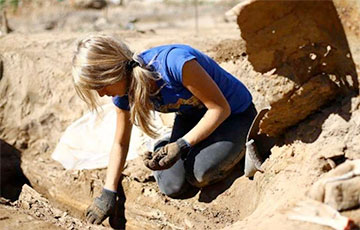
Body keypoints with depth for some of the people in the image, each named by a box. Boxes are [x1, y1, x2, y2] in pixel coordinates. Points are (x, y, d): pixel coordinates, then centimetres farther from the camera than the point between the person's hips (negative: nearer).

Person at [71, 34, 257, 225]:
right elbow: (120, 143, 1)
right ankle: (161, 149, 15)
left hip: (234, 114, -5)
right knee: (172, 187, -15)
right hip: (190, 117, 5)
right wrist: (108, 193, -4)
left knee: (199, 174, -30)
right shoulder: (125, 93, -14)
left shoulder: (174, 62, -38)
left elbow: (220, 108, -28)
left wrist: (181, 146, -35)